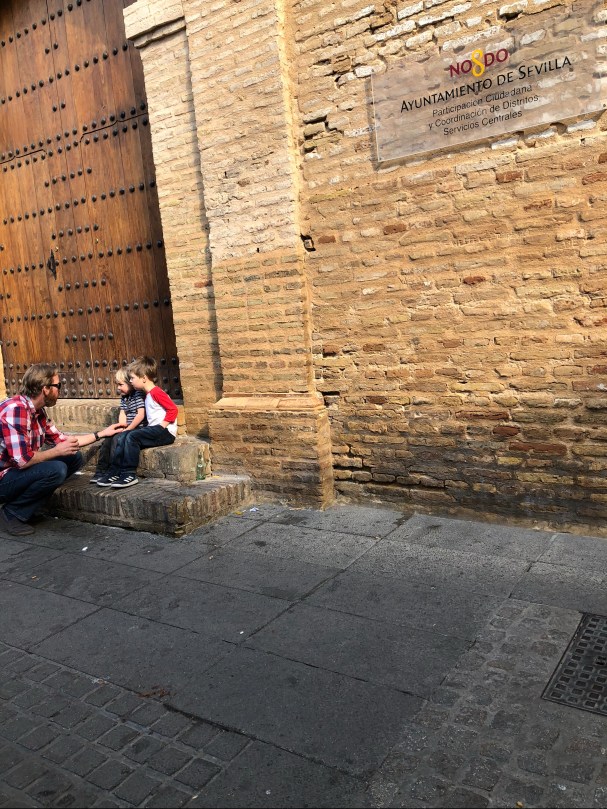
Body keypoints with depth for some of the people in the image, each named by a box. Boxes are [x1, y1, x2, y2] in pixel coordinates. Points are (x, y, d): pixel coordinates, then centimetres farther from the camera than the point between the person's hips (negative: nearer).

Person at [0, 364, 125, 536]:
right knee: (56, 469, -29)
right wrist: (57, 451, -15)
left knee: (74, 458, 6)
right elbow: (23, 460, -31)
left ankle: (25, 508, 5)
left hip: (18, 472, 10)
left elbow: (62, 440, 15)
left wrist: (101, 433, 16)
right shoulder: (16, 409, -26)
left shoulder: (38, 412, 5)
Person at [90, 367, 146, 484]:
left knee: (117, 439, -24)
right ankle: (101, 471, 1)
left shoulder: (138, 395, -11)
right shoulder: (124, 397, 15)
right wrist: (121, 424, -11)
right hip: (127, 429, 9)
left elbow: (141, 415, -19)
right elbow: (122, 413, 11)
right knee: (108, 439, -4)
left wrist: (128, 429, -16)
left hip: (137, 428, -9)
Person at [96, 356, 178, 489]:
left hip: (165, 432, -10)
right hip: (155, 431, 10)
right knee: (122, 438, 0)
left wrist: (162, 426, -18)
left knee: (132, 437, -22)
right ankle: (115, 472, -1)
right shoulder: (148, 394, 18)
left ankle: (129, 475, -17)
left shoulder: (156, 392, -12)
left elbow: (173, 409, -19)